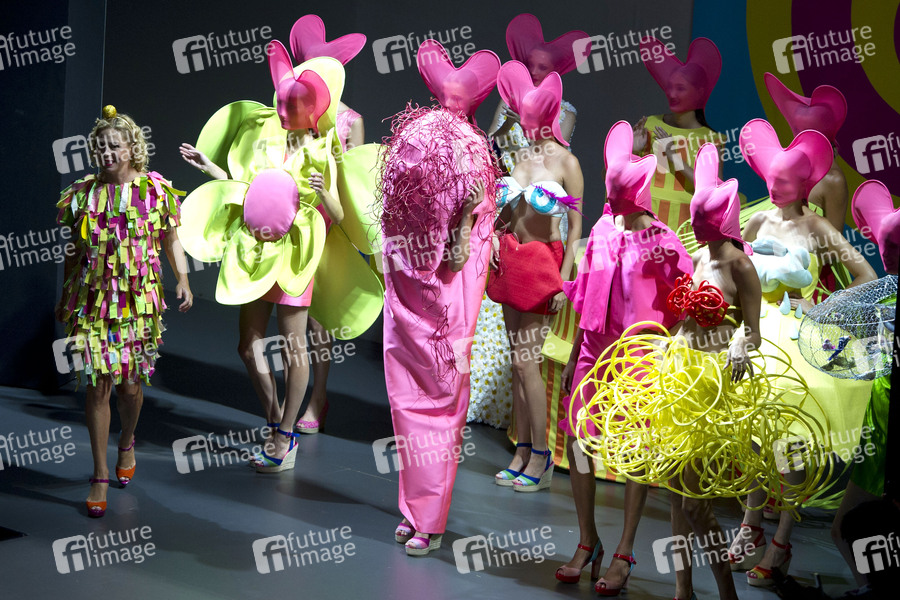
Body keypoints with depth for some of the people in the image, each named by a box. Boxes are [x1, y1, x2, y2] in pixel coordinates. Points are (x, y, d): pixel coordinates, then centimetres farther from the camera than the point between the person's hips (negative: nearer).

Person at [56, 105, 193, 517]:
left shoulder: (156, 190, 0)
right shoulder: (84, 192, 5)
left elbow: (171, 241, 6)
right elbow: (75, 251, 12)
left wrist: (183, 280, -8)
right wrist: (65, 298, 16)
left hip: (138, 301, -1)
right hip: (92, 299, 1)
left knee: (129, 384, 7)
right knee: (97, 385, -3)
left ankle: (127, 444, 39)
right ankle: (101, 476, 5)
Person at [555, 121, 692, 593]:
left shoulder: (661, 241, -7)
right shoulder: (602, 231, 7)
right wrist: (573, 357, 11)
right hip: (595, 351, 5)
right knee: (577, 440, 3)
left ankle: (624, 553, 9)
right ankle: (587, 541, 18)